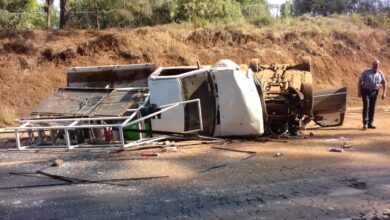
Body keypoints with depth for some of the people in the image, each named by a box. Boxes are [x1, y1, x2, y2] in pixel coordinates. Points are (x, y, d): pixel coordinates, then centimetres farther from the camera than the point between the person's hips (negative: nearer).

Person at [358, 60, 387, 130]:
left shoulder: (380, 74, 7)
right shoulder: (366, 72, -2)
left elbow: (384, 83, 13)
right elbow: (360, 81, -4)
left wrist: (384, 93, 4)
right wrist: (359, 91, -11)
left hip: (374, 92, 4)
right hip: (365, 91, -4)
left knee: (372, 108, 7)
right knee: (366, 106, -14)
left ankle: (370, 123, 16)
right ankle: (365, 123, -13)